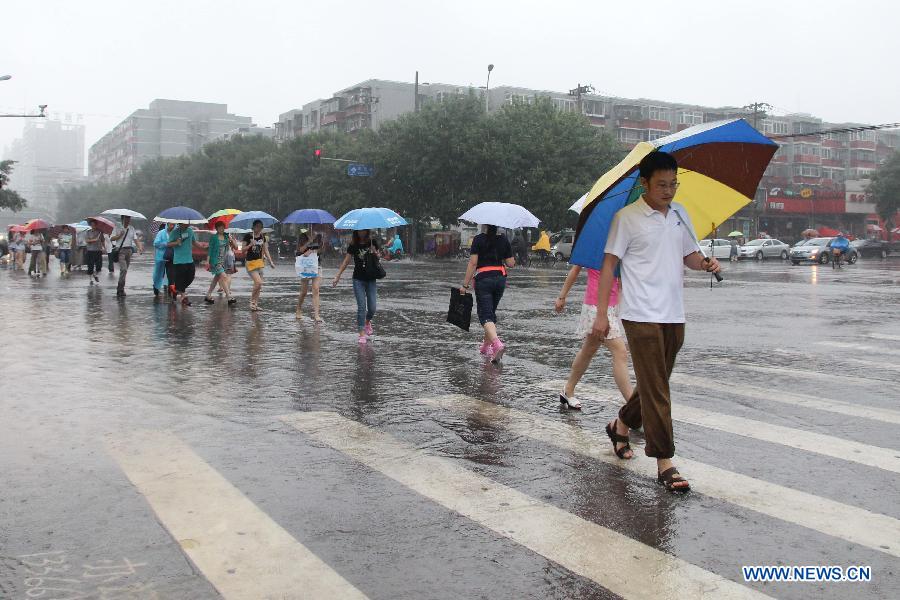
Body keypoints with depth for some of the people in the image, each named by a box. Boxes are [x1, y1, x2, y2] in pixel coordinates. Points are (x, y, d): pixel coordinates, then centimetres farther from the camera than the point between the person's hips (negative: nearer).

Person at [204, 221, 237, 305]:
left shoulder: (226, 236, 9)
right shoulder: (213, 238, -5)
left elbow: (234, 246, 11)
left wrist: (232, 240, -8)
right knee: (224, 277, -16)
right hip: (216, 260, -7)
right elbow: (210, 250, -3)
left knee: (217, 278, 13)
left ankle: (207, 296, 24)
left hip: (224, 261, 7)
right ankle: (229, 297, -18)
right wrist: (208, 261, -7)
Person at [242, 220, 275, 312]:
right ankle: (252, 301, -1)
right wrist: (250, 245, -22)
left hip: (260, 262, 5)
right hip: (250, 262, -5)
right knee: (258, 282, -18)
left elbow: (266, 250, 11)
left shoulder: (263, 237, 7)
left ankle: (255, 304, 14)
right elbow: (243, 250, -5)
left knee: (258, 284, 4)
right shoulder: (248, 236, -7)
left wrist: (270, 262, 3)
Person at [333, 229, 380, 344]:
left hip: (371, 279, 1)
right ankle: (362, 334, -3)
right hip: (358, 279, -1)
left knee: (372, 307, 0)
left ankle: (367, 322, 33)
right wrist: (337, 276, -7)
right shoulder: (353, 245, -2)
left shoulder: (373, 242, 2)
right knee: (361, 306, -8)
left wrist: (374, 253, -16)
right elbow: (346, 261, -1)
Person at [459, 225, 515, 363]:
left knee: (485, 315, -7)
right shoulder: (504, 239, 5)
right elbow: (511, 263, 4)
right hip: (500, 278, 5)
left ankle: (497, 343, -31)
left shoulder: (479, 239, -7)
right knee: (491, 312, 19)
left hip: (483, 279, -5)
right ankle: (487, 346, 27)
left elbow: (473, 262, -12)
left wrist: (465, 284, -8)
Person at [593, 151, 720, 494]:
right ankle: (665, 464, -3)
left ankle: (621, 426, 39)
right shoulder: (627, 218, -6)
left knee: (655, 384, 16)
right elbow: (609, 263, -6)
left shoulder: (680, 214, 12)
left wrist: (705, 264, -5)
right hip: (641, 315, -6)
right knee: (656, 390, -7)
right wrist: (601, 313, -10)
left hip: (674, 315, 6)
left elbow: (690, 254, 20)